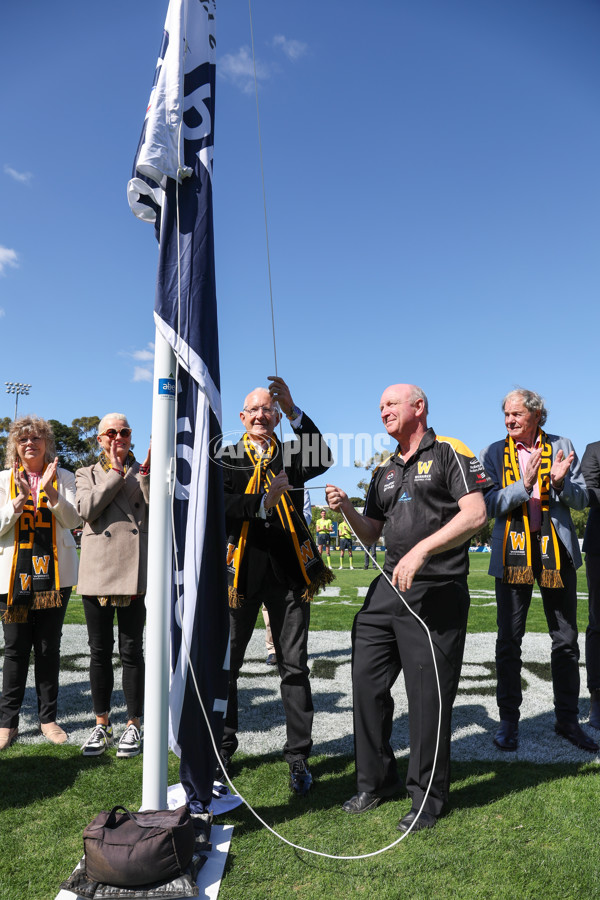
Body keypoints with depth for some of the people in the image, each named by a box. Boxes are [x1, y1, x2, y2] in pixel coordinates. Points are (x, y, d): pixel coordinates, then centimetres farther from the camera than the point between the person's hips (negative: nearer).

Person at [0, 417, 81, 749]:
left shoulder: (63, 477, 5)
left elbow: (73, 519, -7)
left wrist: (50, 491, -21)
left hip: (54, 574, 0)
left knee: (49, 648, 7)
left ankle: (48, 717, 18)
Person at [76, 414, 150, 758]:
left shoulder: (143, 472, 11)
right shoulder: (88, 473, 13)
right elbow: (87, 509, -6)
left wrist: (146, 474, -14)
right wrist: (115, 472, -6)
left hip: (134, 570, -1)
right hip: (98, 570, 1)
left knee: (131, 650, 3)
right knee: (100, 651, 9)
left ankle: (133, 725, 16)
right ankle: (102, 724, 24)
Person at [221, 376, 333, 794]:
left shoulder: (291, 456, 9)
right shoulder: (227, 459, 7)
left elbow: (323, 458, -14)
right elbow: (220, 508, -8)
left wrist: (292, 408, -22)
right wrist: (263, 503, -23)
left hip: (288, 572, 0)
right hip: (242, 569, 0)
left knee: (294, 666, 6)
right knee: (225, 665, 11)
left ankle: (298, 756, 18)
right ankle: (222, 747, 30)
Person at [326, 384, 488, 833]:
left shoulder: (450, 452, -2)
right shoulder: (384, 470, 17)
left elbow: (475, 514, -13)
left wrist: (421, 550, -22)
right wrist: (347, 510, -1)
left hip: (436, 593, -6)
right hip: (387, 588, 7)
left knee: (429, 697, 2)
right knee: (367, 682, 9)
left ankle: (427, 797, 22)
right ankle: (376, 780, 30)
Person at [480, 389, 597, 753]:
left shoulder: (562, 446, 5)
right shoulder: (494, 453, 4)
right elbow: (490, 505, -5)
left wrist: (561, 482, -17)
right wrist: (524, 484, -19)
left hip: (555, 547, 1)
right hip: (512, 550, -1)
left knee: (566, 639, 9)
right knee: (509, 639, 4)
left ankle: (567, 719, 25)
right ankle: (509, 720, 18)